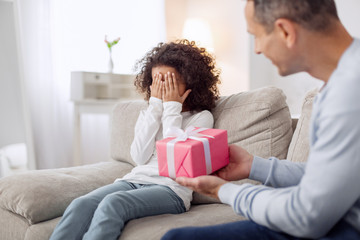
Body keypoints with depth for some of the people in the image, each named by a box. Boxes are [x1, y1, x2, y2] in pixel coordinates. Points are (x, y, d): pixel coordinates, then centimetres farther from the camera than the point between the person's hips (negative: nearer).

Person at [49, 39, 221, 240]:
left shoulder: (202, 117, 7)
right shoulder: (149, 113, 20)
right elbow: (140, 157, 2)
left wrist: (171, 108, -3)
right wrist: (156, 105, 2)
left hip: (170, 189, -4)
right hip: (134, 180, 5)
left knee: (112, 203, -33)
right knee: (81, 205, -25)